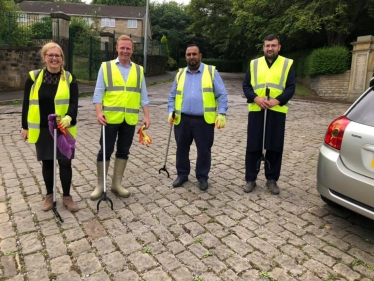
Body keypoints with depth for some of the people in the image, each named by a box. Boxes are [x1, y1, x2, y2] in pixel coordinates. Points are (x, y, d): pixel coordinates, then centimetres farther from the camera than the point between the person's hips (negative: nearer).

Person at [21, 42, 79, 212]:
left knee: (65, 162, 3)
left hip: (64, 129, -1)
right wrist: (25, 126, 4)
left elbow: (74, 103, -9)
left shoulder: (69, 78, -2)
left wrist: (69, 117, -29)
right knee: (47, 163, 12)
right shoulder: (33, 77, 0)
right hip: (42, 129, 1)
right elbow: (27, 103, 4)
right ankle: (49, 195, 29)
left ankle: (67, 196, 20)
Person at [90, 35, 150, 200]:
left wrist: (146, 116, 2)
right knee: (105, 151, 4)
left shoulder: (138, 70, 10)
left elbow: (143, 95, 10)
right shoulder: (106, 67, 3)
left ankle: (116, 184, 24)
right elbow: (98, 93, -2)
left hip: (130, 119, 3)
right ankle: (100, 185, 19)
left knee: (123, 151, 10)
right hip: (110, 118, -3)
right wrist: (99, 112, -15)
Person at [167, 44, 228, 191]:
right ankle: (182, 174, 31)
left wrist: (222, 113, -12)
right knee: (182, 148, 13)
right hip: (182, 119, 3)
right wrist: (171, 111, 1)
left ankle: (202, 177, 25)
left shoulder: (211, 71, 3)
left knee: (204, 150, 7)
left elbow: (221, 95, -1)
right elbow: (172, 96, 16)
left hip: (204, 120, -3)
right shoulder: (180, 74, 13)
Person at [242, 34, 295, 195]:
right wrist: (255, 98, -14)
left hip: (277, 112, 0)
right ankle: (250, 179, 16)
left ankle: (272, 180, 20)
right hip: (256, 111, 1)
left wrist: (277, 100, -18)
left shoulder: (287, 64, 7)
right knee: (253, 146, 3)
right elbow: (246, 86, 5)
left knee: (275, 147, 5)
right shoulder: (254, 64, 11)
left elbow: (291, 88, 0)